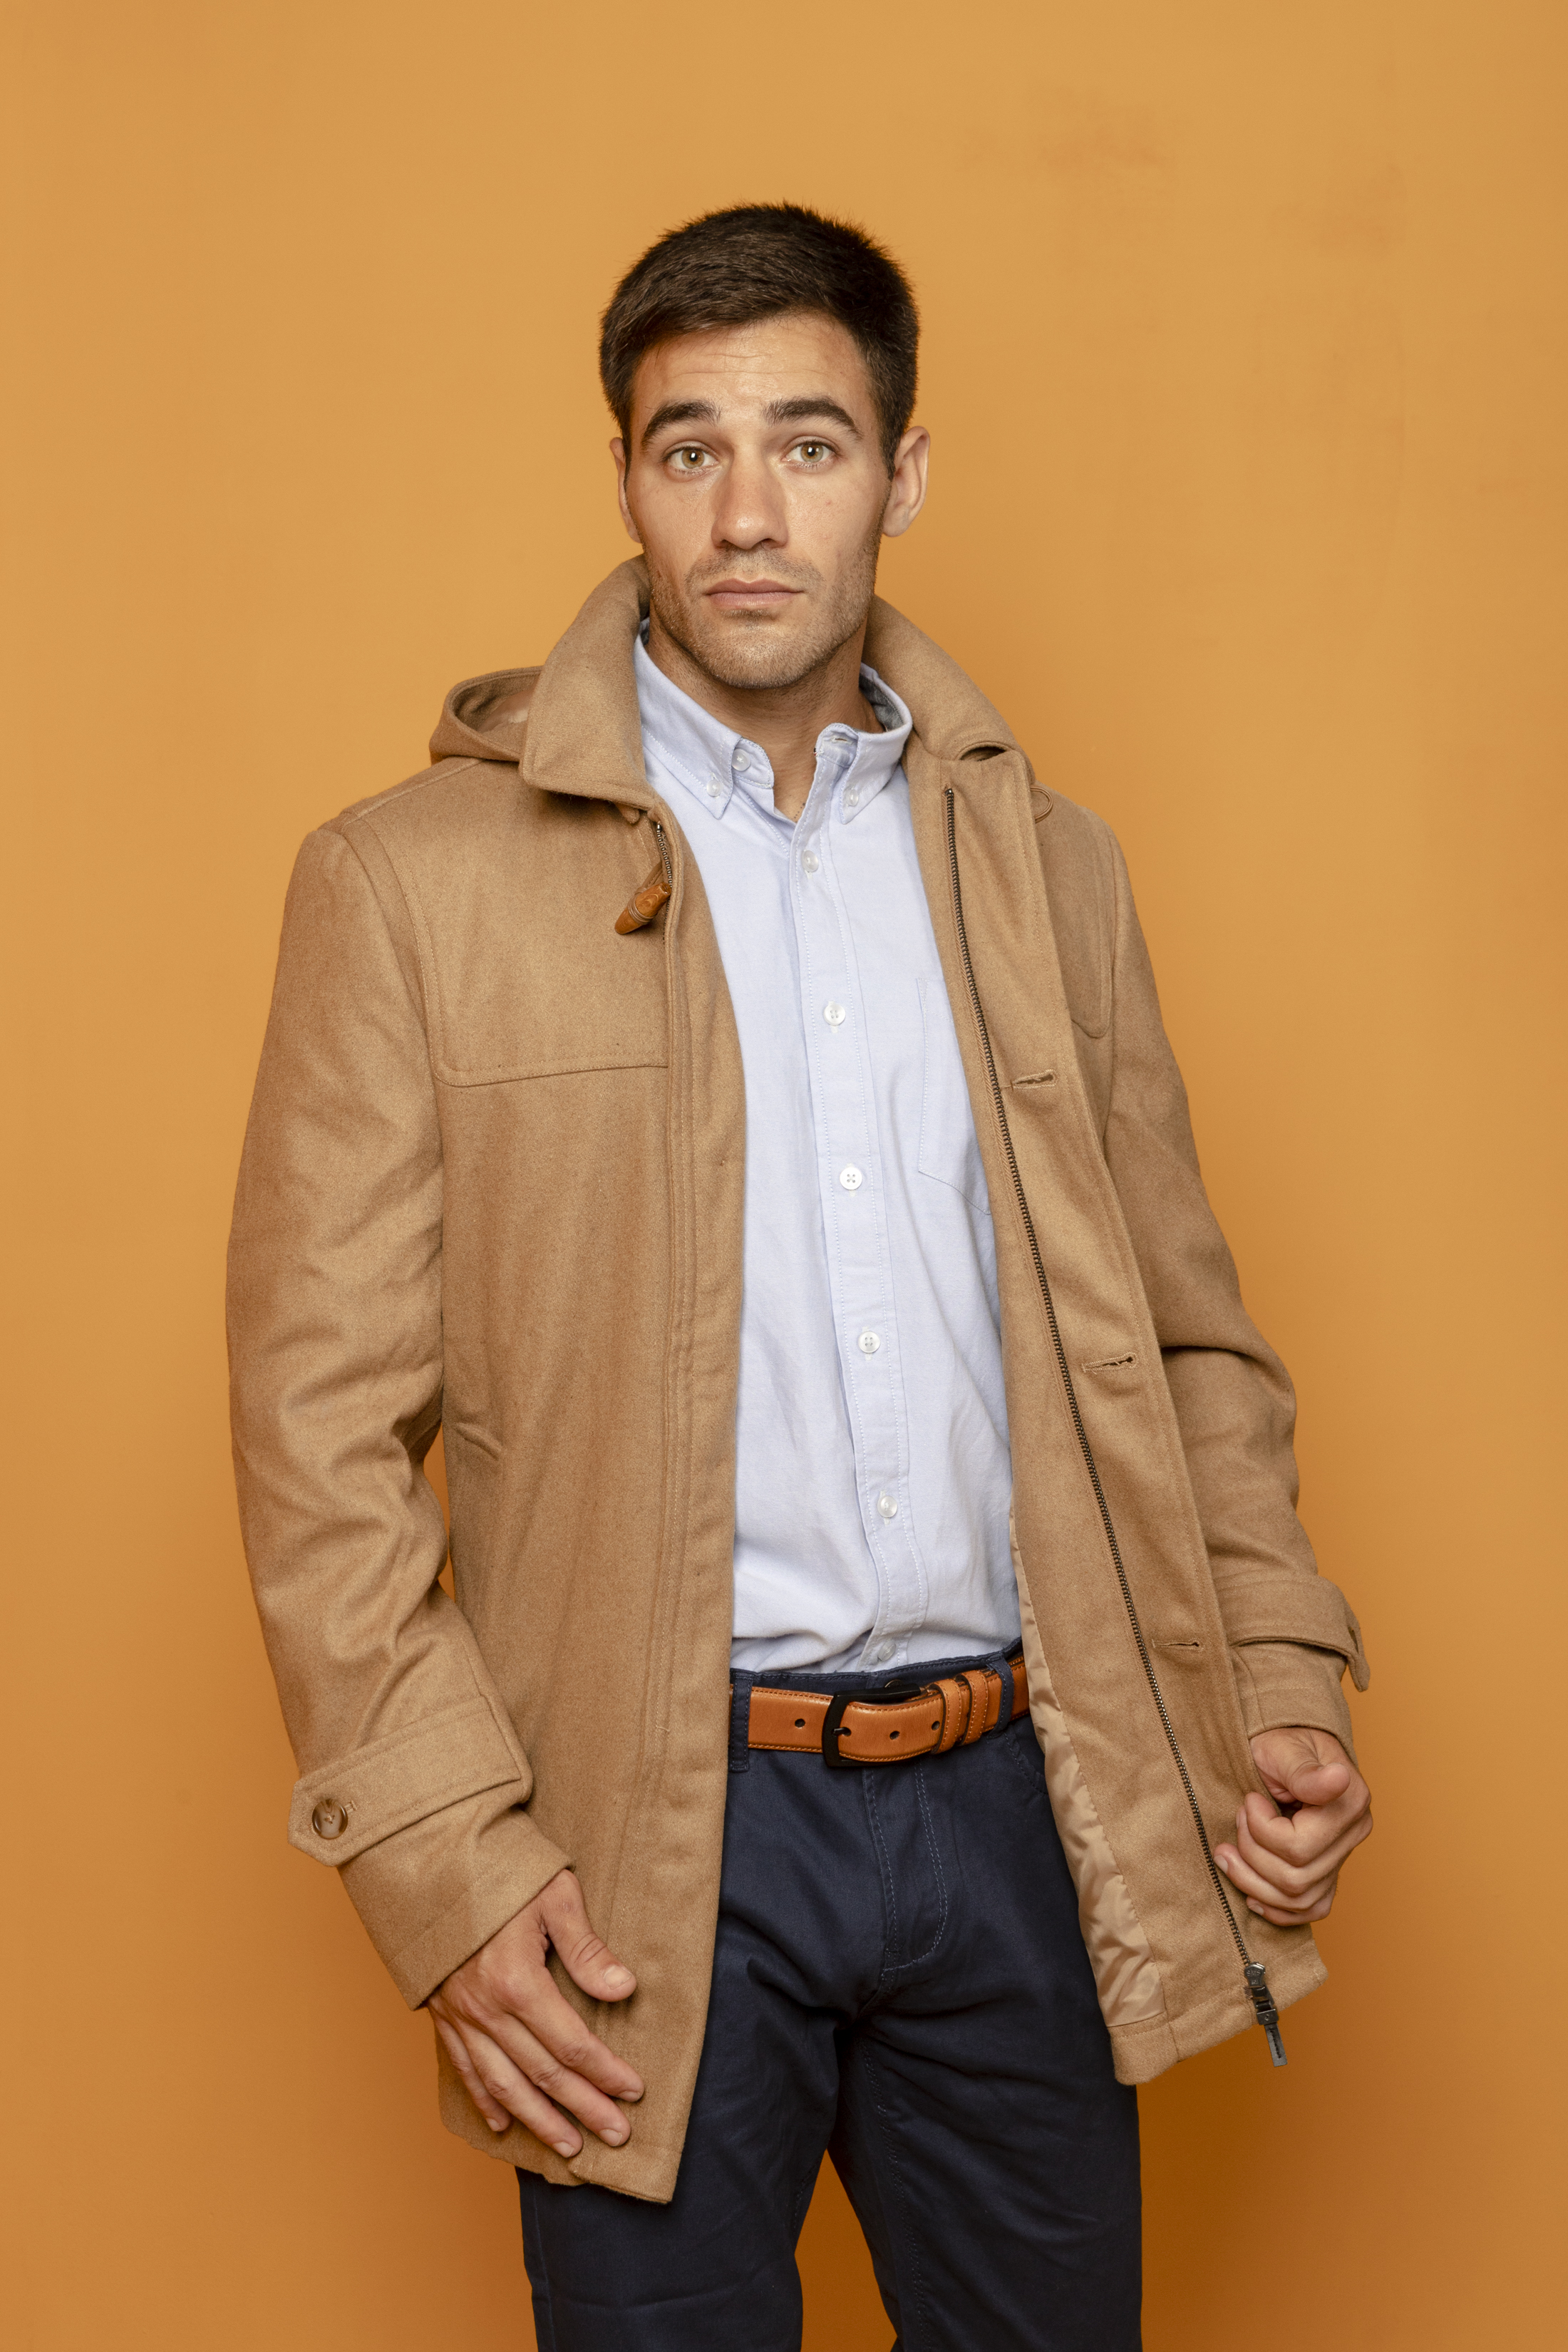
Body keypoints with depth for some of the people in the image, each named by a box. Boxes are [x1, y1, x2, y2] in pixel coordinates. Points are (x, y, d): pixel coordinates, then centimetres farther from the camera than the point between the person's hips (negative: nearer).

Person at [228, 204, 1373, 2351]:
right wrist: (449, 1864, -12)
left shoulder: (1048, 867, 9)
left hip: (1025, 1803, 4)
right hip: (662, 1840, -3)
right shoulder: (416, 881, -3)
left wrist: (1284, 1676, 1)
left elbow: (1184, 1335, 14)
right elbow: (323, 1426, -6)